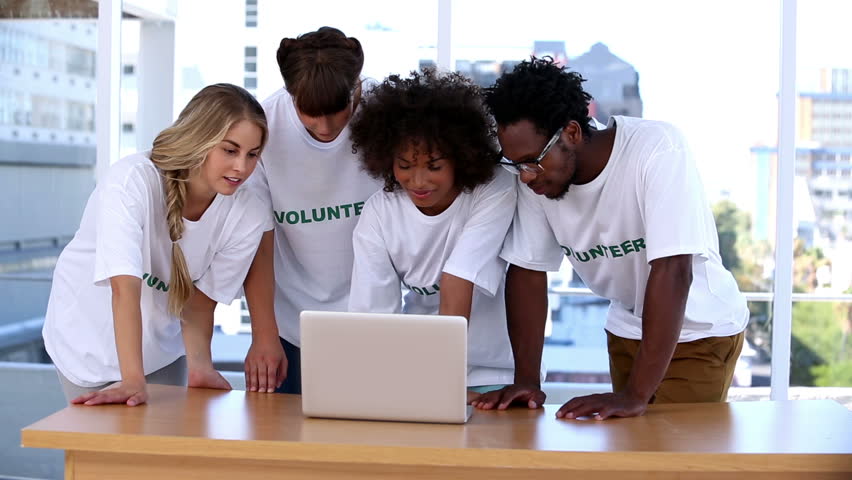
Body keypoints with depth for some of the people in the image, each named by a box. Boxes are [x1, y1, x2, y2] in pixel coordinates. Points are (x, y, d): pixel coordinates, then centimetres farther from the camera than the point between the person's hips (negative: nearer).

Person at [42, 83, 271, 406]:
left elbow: (198, 305, -13)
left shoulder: (247, 216, -18)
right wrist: (132, 381, -45)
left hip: (161, 346, 4)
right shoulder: (131, 180, -32)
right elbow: (125, 287, -38)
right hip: (89, 339, -3)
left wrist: (199, 366, -29)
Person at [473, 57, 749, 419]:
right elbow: (527, 271, -8)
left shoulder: (657, 149, -30)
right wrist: (527, 380, -18)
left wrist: (635, 395, -37)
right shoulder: (535, 176, -15)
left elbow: (672, 271, -34)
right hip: (626, 330, 5)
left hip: (701, 329, -4)